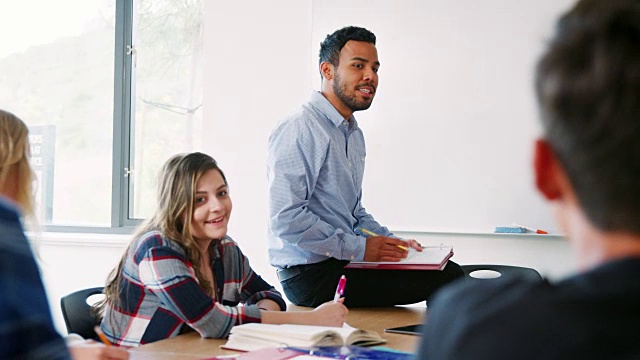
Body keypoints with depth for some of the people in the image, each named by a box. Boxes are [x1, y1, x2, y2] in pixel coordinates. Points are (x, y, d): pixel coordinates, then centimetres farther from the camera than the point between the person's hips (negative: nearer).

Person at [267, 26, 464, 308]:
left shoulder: (354, 134, 18)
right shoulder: (300, 129, -14)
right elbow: (286, 218, -22)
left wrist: (392, 242, 9)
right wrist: (359, 248, -19)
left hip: (345, 262, 10)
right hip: (311, 273, -10)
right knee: (448, 278, -19)